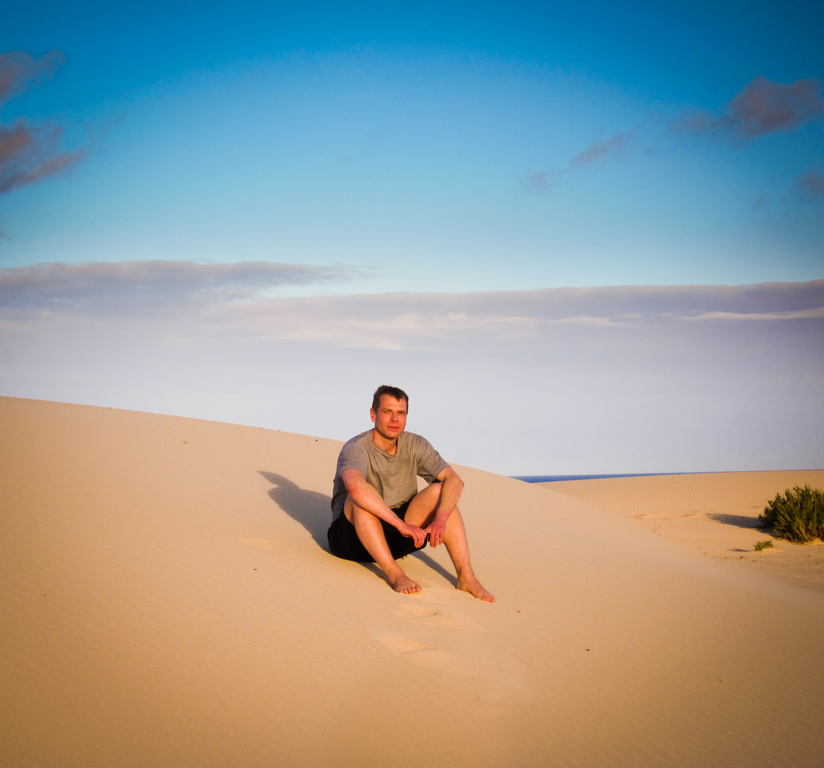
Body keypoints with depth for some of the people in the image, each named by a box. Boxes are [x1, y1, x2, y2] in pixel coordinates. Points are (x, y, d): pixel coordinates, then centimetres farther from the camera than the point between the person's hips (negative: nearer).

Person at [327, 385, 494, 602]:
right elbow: (355, 487, -41)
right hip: (352, 536, -4)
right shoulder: (357, 448, -17)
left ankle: (465, 575, -23)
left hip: (394, 539, 5)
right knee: (361, 499, -34)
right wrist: (402, 524, -43)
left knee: (439, 490, -15)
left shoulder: (414, 444, 0)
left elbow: (455, 480, -11)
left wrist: (440, 519, -30)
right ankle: (394, 574, -40)